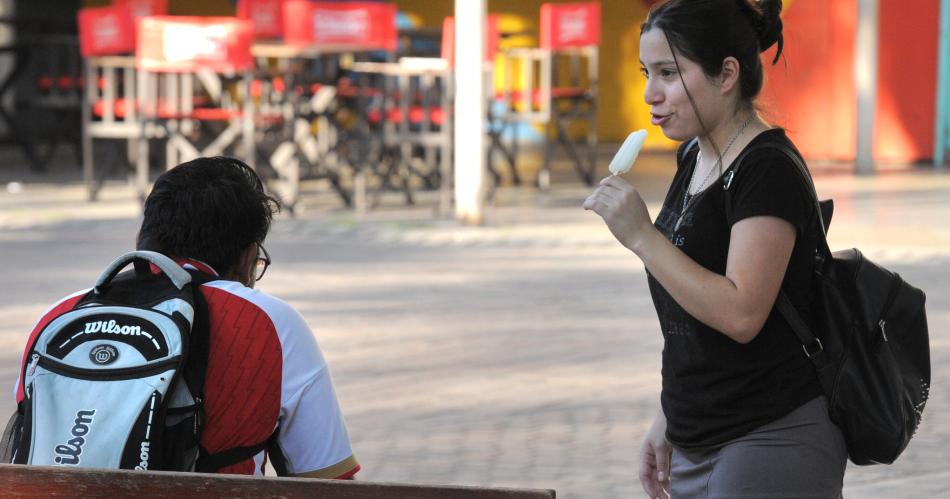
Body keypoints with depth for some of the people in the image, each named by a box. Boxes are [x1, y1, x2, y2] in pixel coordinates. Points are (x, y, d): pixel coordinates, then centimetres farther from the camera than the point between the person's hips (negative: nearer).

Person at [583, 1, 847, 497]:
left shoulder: (768, 171, -15)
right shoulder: (693, 158, 12)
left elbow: (740, 314, -25)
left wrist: (640, 236, -25)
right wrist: (667, 420, 18)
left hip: (772, 442, -8)